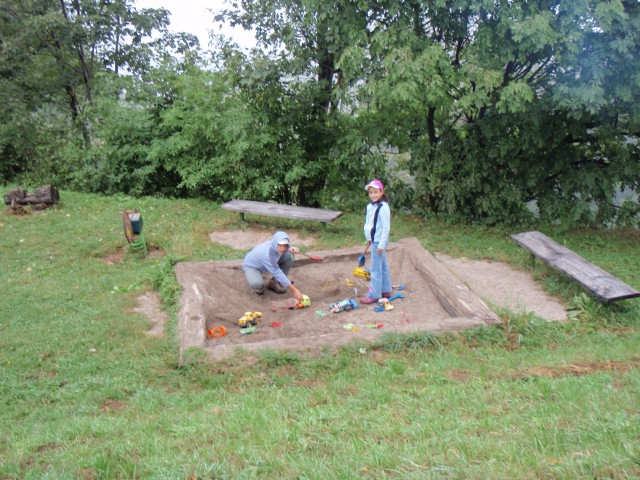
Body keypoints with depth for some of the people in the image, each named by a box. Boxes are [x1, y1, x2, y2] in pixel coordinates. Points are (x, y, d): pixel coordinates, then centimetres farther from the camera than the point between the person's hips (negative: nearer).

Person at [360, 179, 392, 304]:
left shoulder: (383, 207, -19)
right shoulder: (371, 206, 7)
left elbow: (386, 227, -20)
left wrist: (381, 245, -20)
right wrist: (369, 239, 20)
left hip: (379, 242, -9)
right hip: (374, 241, 9)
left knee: (376, 269, -4)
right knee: (383, 267, 18)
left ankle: (374, 295, 3)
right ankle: (386, 291, 29)